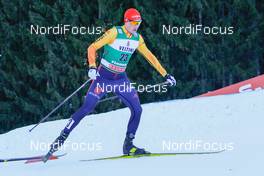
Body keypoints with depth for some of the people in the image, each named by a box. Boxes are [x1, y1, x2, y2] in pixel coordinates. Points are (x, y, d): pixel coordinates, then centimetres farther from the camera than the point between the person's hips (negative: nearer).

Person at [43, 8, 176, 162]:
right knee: (87, 108, -11)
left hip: (121, 79, 5)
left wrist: (165, 74, 14)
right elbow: (92, 48, -17)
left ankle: (128, 145, 6)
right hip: (104, 77, -5)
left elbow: (150, 56, 14)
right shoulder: (115, 33, -16)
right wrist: (92, 67, -33)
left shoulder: (137, 38, 2)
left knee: (137, 110, -6)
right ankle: (61, 138, -2)